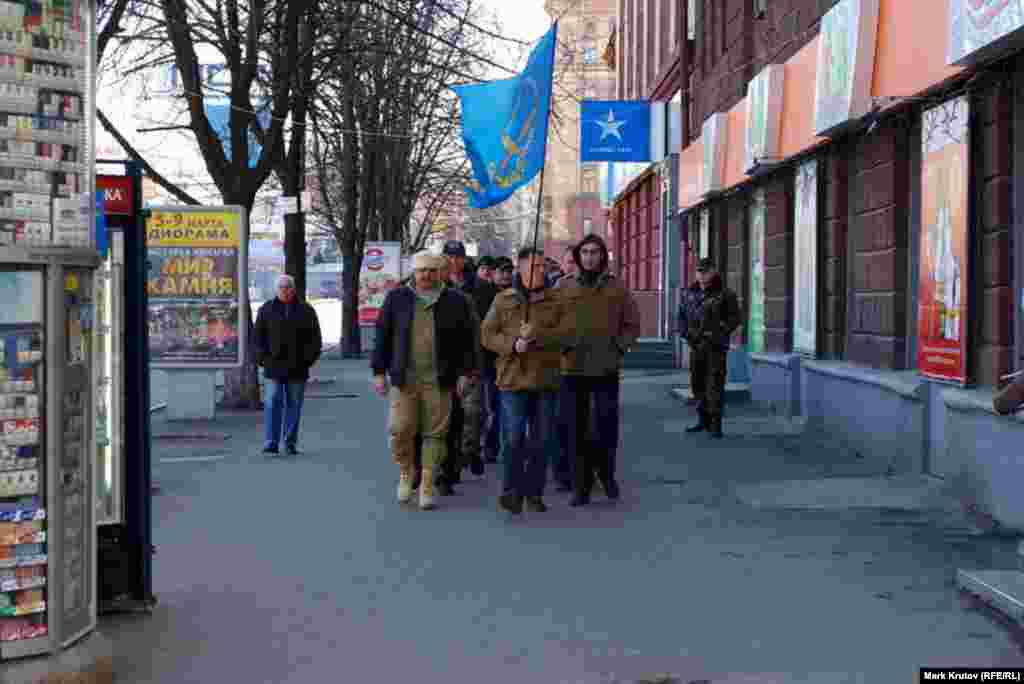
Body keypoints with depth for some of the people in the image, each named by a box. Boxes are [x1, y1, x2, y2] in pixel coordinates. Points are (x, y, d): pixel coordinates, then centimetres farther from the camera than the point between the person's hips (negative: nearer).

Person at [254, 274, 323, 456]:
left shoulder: (306, 310, 7)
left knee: (294, 405, 5)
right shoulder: (267, 309, 6)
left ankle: (290, 443, 11)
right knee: (272, 403, -9)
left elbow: (315, 338, 7)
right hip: (274, 367, -1)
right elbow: (257, 336, 7)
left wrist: (308, 358, -4)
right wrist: (263, 357, -5)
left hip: (297, 368, 1)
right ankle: (270, 443, -12)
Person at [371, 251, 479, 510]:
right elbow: (383, 336, 9)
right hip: (404, 379, 0)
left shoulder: (456, 302, 6)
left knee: (435, 433, 1)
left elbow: (467, 341, 6)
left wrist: (465, 372, -1)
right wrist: (379, 371, 4)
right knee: (400, 430, -6)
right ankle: (406, 472, 21)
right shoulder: (396, 298, 8)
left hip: (438, 381, 0)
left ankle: (427, 487, 11)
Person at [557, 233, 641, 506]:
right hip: (572, 369, 1)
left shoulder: (617, 289, 4)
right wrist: (562, 345, -6)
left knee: (607, 426, -3)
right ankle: (581, 486, 12)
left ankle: (606, 473, 22)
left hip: (606, 369, -1)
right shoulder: (565, 289, 5)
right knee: (576, 430, 4)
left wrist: (619, 346, -6)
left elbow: (632, 325, 9)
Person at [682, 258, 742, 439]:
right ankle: (704, 420, 23)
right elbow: (684, 315, 20)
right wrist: (686, 332, 3)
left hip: (715, 346, -6)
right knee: (697, 384, 11)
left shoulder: (725, 294, -5)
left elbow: (735, 318, -6)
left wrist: (719, 334, -16)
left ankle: (715, 425, -6)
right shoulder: (691, 293, 10)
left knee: (714, 385, -8)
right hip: (696, 345, 6)